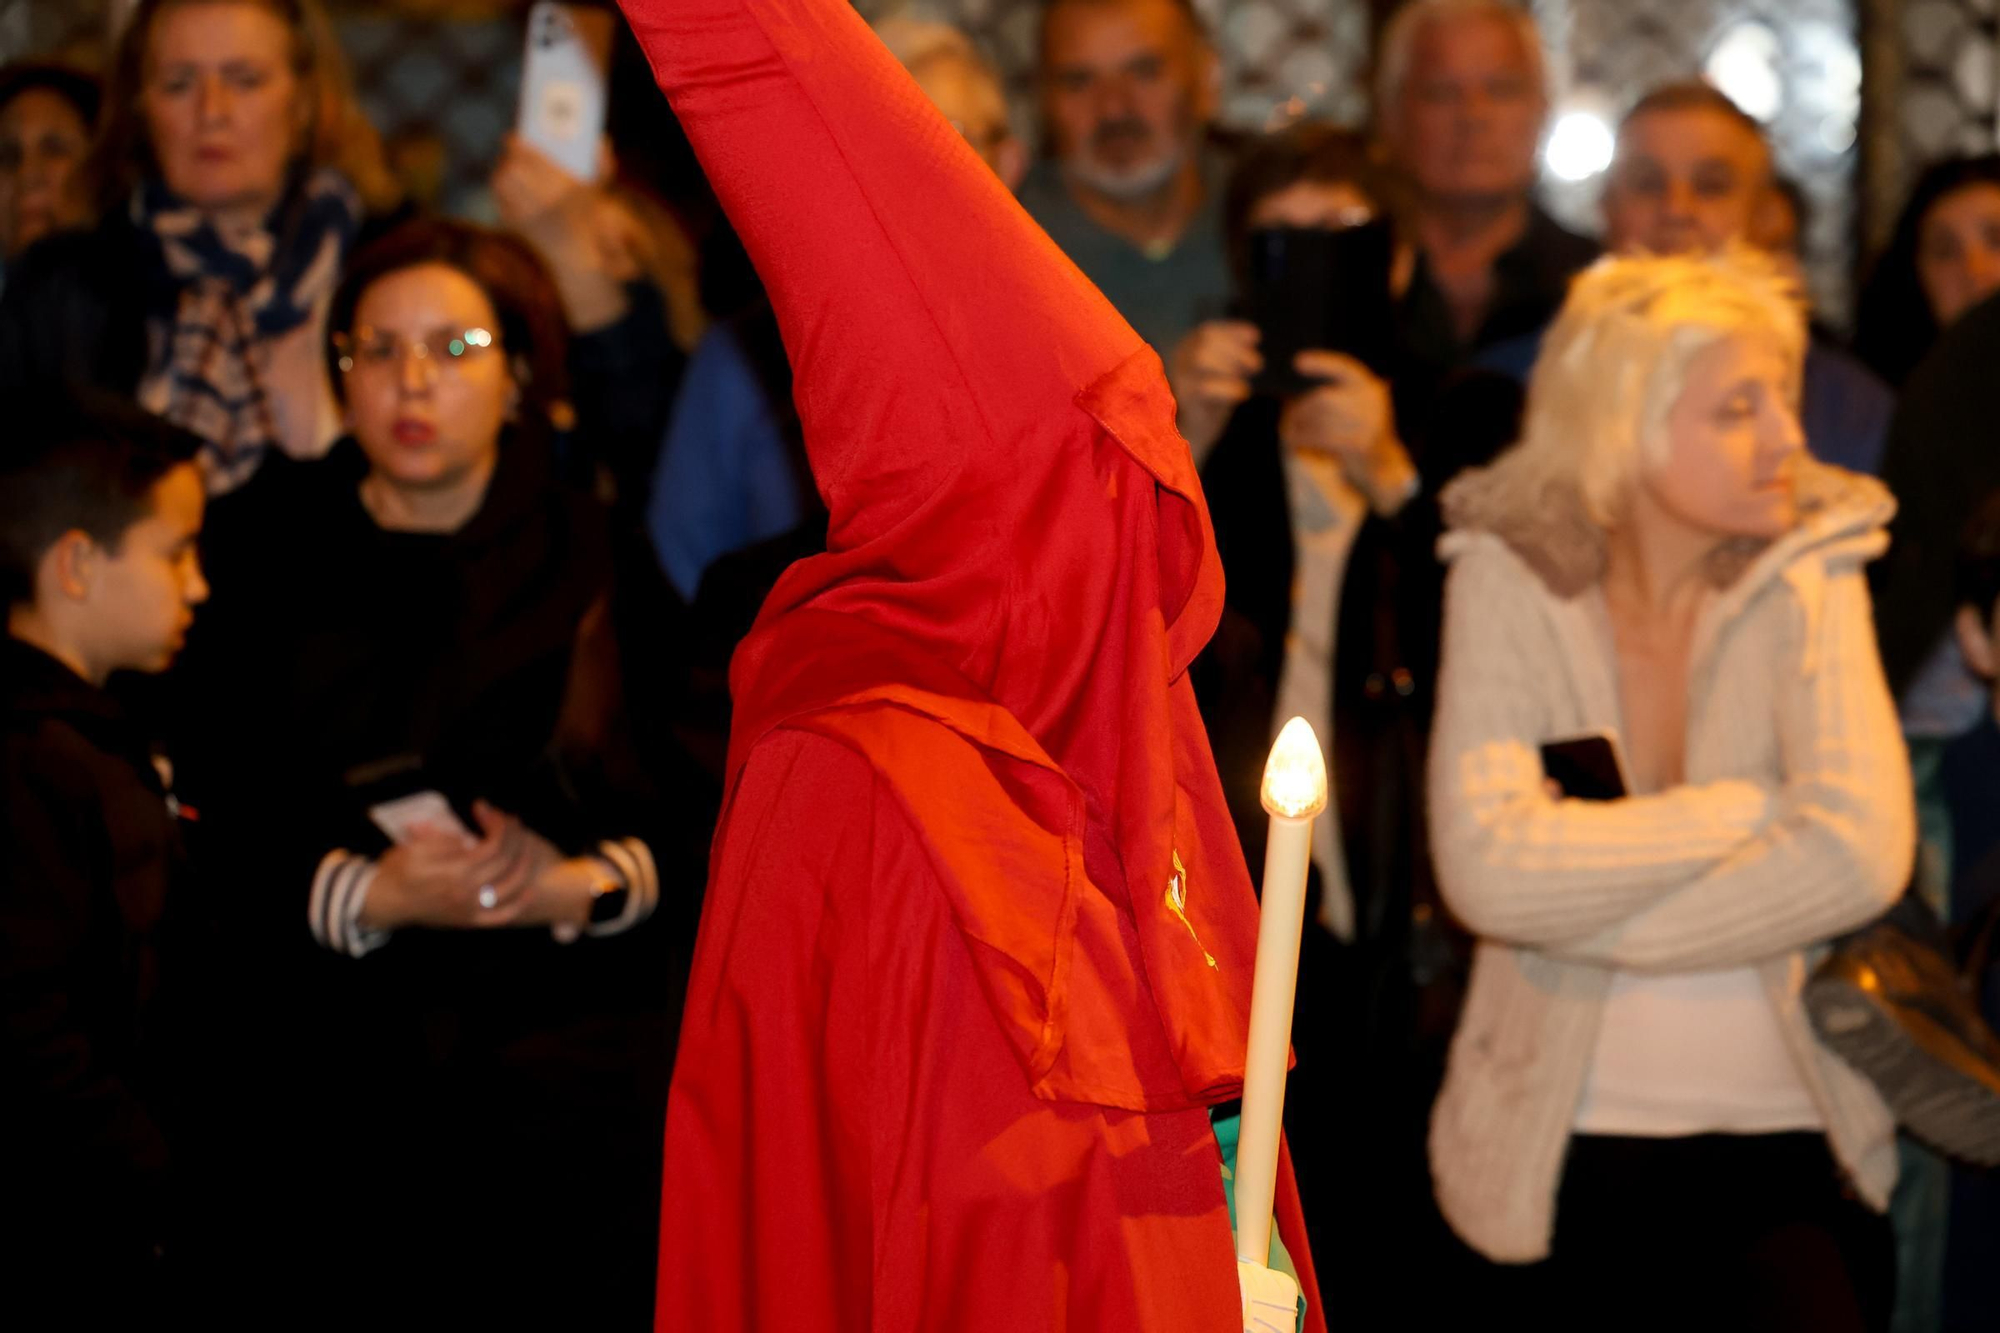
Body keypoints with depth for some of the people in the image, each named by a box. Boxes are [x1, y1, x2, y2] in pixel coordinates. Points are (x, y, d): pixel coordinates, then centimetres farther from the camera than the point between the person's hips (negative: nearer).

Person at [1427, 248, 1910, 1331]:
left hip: (1789, 1133, 0)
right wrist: (1754, 808, -14)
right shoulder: (1509, 578, -4)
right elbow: (1488, 866, -18)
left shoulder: (1808, 572, -3)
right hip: (1574, 1149, 0)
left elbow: (1860, 855, -17)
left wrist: (1585, 908, -15)